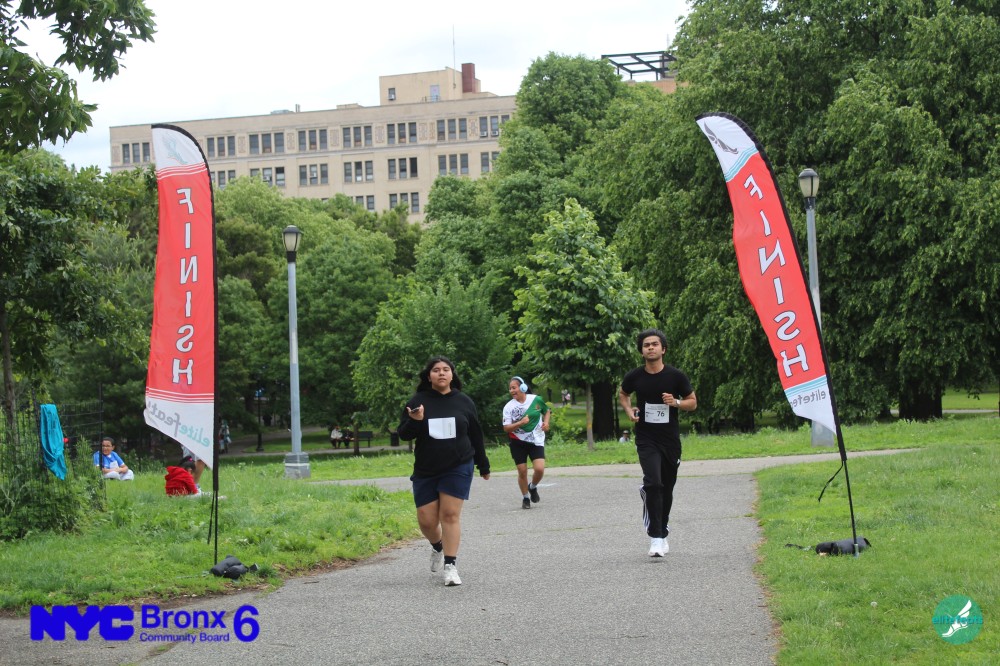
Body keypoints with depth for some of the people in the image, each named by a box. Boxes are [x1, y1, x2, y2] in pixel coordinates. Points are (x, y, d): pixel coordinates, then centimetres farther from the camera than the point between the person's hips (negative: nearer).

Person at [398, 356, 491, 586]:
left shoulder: (464, 402, 4)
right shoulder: (418, 401, 0)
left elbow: (475, 435, 12)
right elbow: (403, 434, -1)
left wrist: (483, 466, 17)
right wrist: (414, 421, -22)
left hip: (458, 468, -1)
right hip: (426, 471, 1)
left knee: (450, 515, -9)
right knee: (426, 520, 1)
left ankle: (451, 566, -5)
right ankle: (438, 547, 34)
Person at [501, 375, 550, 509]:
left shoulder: (536, 400, -5)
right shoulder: (509, 407, -7)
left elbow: (547, 411, 15)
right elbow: (506, 428, -11)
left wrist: (546, 422, -3)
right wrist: (520, 423, -26)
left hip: (536, 441, 0)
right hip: (518, 442, 0)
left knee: (539, 469, -14)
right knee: (522, 471, 1)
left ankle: (532, 487, 18)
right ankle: (525, 498, 22)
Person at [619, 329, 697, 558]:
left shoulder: (676, 376, -5)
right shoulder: (635, 376, -3)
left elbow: (693, 402, 4)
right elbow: (623, 394, 19)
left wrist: (676, 403, -16)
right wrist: (629, 411, -1)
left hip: (670, 440, 2)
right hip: (646, 439, -2)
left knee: (667, 489, 12)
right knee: (653, 483, -19)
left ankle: (663, 534, 30)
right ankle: (655, 538, -18)